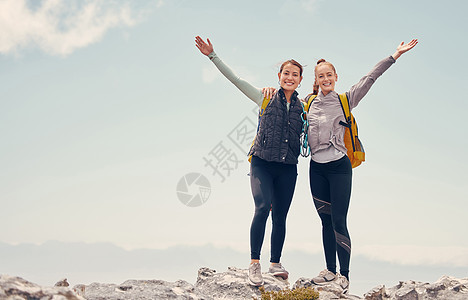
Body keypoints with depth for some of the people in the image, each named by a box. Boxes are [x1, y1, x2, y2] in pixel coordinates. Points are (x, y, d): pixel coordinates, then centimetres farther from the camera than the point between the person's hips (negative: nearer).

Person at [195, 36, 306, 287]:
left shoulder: (303, 108, 11)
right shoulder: (265, 99, 4)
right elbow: (235, 79, 1)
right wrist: (212, 56, -3)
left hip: (288, 168, 3)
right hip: (262, 163, -3)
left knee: (280, 217, 5)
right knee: (263, 207, -21)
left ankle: (275, 264, 19)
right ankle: (254, 263, -12)